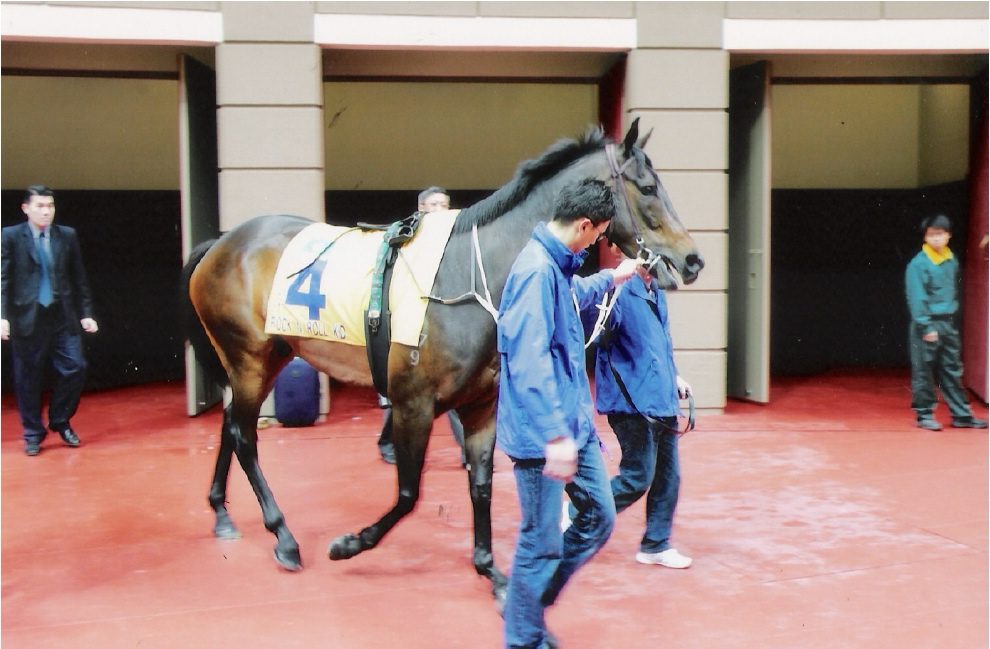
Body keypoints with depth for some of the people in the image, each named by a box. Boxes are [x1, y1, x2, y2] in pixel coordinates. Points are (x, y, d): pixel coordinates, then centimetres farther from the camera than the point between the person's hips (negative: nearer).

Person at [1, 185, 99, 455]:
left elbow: (79, 278, 9)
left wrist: (85, 313, 6)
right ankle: (33, 434, 19)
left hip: (63, 317, 2)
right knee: (28, 378, 5)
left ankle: (61, 422, 18)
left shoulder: (68, 235, 7)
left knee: (74, 368, -3)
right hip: (27, 318, -2)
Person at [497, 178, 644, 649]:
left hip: (575, 423, 10)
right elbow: (529, 363, -27)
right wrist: (555, 436, -29)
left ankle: (529, 606, 31)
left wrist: (613, 278, 45)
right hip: (542, 435, -10)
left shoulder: (558, 265, 9)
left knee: (599, 518, 17)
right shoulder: (537, 271, -21)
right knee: (542, 542, 1)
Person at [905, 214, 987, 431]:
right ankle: (924, 415, 10)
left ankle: (962, 415, 18)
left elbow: (953, 289, 17)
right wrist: (926, 327, -18)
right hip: (927, 325, -6)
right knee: (924, 372, 1)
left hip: (948, 324, 6)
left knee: (953, 371, 11)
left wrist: (951, 317, 11)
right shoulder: (918, 264, -12)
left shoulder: (952, 261, 8)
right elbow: (916, 298, -15)